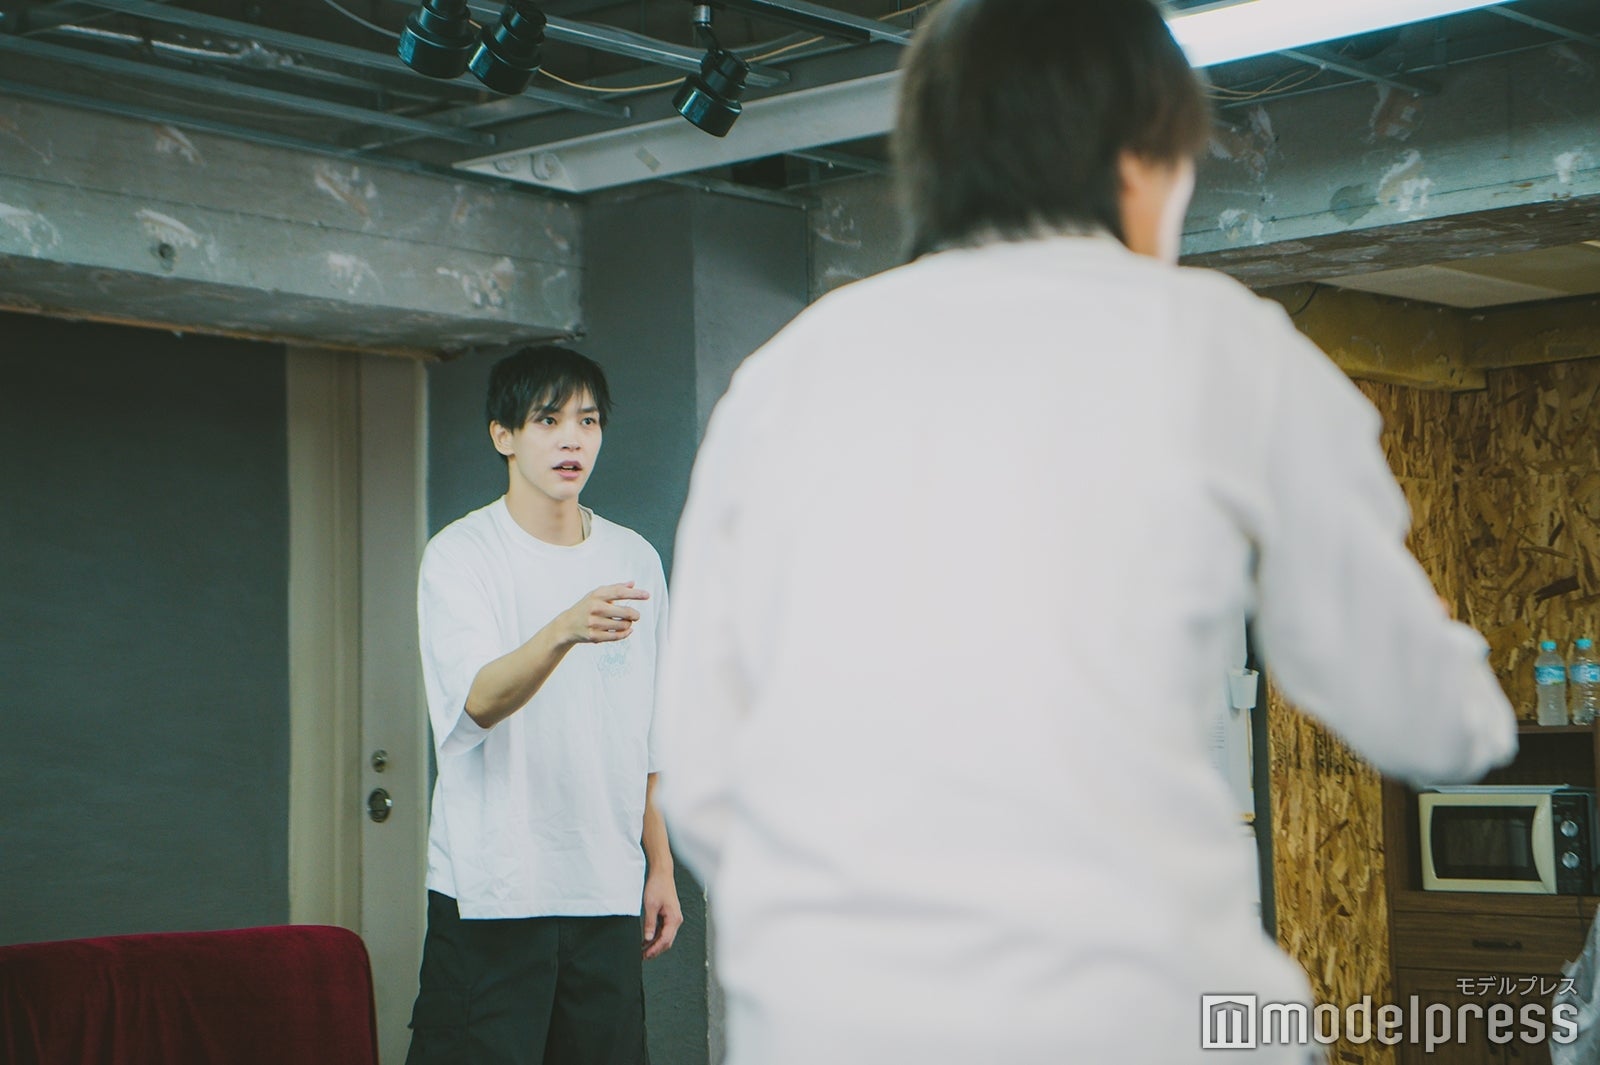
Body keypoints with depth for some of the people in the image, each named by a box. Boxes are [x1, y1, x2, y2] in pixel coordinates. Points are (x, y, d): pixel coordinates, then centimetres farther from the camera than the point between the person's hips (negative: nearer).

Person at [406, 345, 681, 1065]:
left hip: (608, 890, 4)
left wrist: (660, 866, 11)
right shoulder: (460, 555, -4)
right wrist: (566, 631, -38)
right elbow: (481, 701, -21)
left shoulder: (635, 560, 10)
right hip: (491, 890, -4)